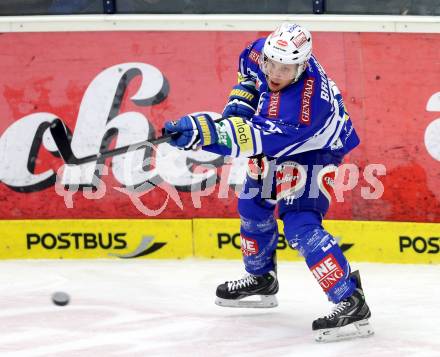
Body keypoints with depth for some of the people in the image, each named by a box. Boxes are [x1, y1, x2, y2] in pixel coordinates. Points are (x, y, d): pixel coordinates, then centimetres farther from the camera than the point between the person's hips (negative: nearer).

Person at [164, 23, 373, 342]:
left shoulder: (305, 101, -42)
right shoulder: (263, 52, -21)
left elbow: (263, 138, -48)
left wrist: (206, 132, -57)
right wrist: (241, 99, -9)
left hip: (314, 151, -9)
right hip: (279, 145, 9)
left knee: (300, 226, -23)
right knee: (253, 205, 20)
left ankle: (351, 303, -24)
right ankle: (261, 278, 43)